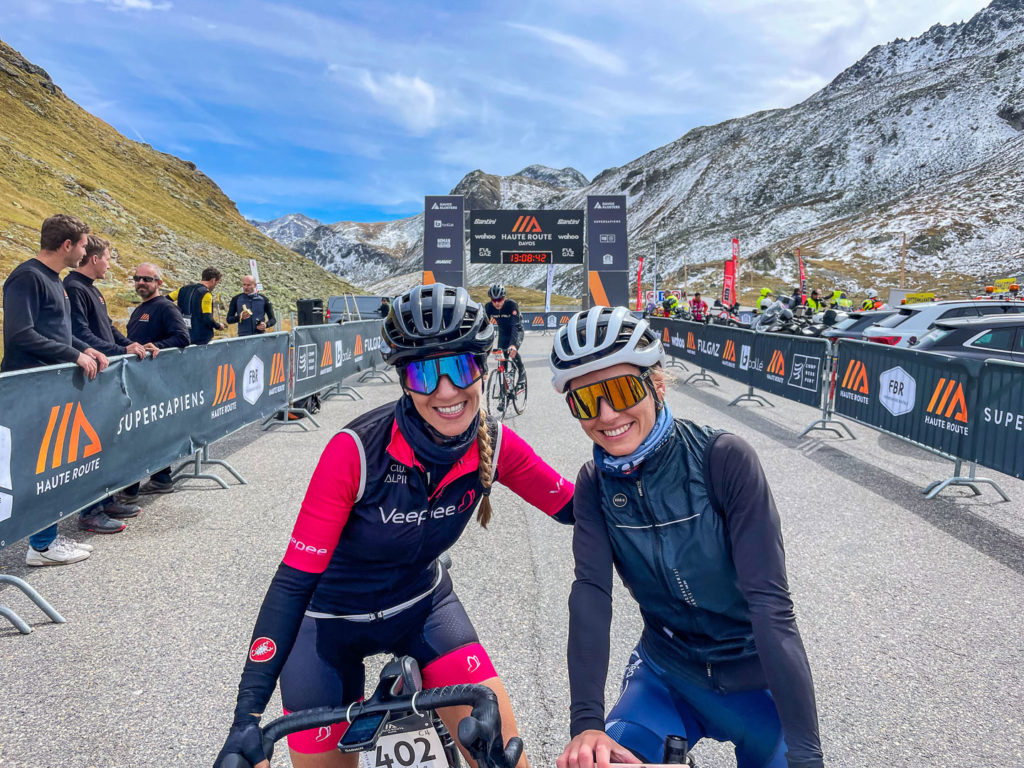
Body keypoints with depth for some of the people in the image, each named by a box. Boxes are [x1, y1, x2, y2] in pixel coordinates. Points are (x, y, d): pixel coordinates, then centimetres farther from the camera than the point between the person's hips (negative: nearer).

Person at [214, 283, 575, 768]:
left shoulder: (495, 445, -17)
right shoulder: (357, 451, -30)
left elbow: (574, 507, -5)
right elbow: (294, 580, -28)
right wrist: (248, 715, -32)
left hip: (421, 605, 3)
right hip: (332, 620, -2)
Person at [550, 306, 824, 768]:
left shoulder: (723, 459, -23)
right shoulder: (596, 485, -10)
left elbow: (771, 603, -27)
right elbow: (590, 593, -19)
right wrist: (586, 722, -30)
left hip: (758, 680, -2)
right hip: (667, 675, 2)